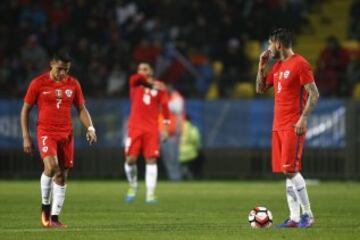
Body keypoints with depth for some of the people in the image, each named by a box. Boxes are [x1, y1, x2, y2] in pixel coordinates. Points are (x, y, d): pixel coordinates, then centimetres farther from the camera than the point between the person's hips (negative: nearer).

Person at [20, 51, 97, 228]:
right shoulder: (38, 83, -3)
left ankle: (54, 217, 9)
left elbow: (81, 109, 14)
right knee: (51, 166, -25)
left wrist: (90, 128, -3)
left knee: (62, 175, 2)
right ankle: (45, 205, -3)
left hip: (66, 134, 4)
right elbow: (26, 110, 2)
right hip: (46, 132, -4)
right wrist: (26, 137, -3)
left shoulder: (73, 84, 6)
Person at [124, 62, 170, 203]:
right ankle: (132, 187, 17)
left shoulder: (159, 87, 10)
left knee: (151, 160, -7)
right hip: (135, 127, 0)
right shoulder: (135, 83, 10)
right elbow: (136, 78, -14)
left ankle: (150, 194, -8)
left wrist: (165, 128, -3)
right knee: (130, 159, -7)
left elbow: (165, 107, 5)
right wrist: (152, 84, -20)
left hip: (152, 129, 0)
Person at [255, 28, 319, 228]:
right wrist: (262, 65, 12)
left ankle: (307, 214, -5)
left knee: (290, 170, -13)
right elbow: (260, 89, 24)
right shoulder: (276, 66, 16)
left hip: (293, 126, -8)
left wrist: (303, 119, -19)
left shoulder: (300, 64, -9)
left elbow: (314, 94, -13)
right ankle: (294, 218, 5)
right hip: (278, 126, 8)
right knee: (286, 172, 4)